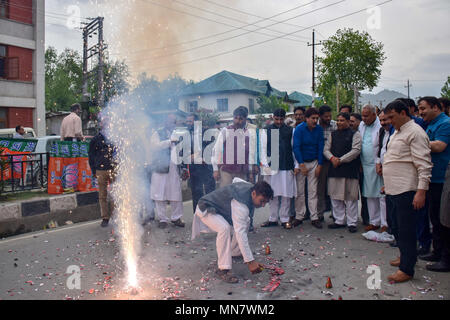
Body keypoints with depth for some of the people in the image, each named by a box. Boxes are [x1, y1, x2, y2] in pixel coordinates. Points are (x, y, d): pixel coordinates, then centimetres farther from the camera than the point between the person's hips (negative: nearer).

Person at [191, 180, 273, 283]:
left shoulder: (250, 187, -10)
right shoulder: (241, 204, -37)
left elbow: (236, 179, 13)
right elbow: (240, 233, -41)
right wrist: (250, 261, -41)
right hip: (206, 209, -10)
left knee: (245, 221, 13)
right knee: (224, 228, -36)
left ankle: (235, 252, 28)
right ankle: (223, 269, -27)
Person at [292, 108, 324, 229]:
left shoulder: (319, 129, 1)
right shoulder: (299, 129, -9)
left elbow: (320, 148, 2)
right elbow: (296, 147, -13)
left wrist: (319, 165, -3)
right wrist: (302, 165, -16)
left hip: (314, 163, 3)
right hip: (300, 162, -2)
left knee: (313, 191, 3)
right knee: (299, 191, 1)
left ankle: (314, 218, 8)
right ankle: (299, 216, 11)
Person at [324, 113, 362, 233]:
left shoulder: (355, 134, 1)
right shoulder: (333, 135, 16)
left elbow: (356, 150, -9)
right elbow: (326, 149, 12)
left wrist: (340, 160, -11)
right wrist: (332, 158, -8)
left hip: (350, 170, -5)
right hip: (334, 170, 5)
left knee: (350, 198, -1)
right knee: (335, 197, 8)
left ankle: (352, 223, 9)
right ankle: (339, 221, 20)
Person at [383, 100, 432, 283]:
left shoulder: (415, 132, -12)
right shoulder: (397, 132, 18)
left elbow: (424, 165, -18)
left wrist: (421, 191, -22)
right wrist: (387, 184, 25)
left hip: (406, 191, -9)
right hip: (394, 190, 9)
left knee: (406, 229, -4)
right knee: (400, 226, 18)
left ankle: (407, 270, 3)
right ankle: (405, 257, 33)